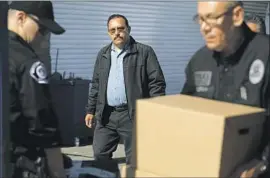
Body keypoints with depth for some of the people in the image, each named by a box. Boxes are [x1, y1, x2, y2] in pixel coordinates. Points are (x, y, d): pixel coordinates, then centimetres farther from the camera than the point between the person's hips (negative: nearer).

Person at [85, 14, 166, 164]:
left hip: (133, 115, -5)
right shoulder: (103, 54, 13)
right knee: (100, 154, 8)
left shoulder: (144, 52, -4)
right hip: (106, 115, 5)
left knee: (134, 159, 4)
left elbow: (157, 83, -6)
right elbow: (96, 84, 18)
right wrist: (91, 110, 15)